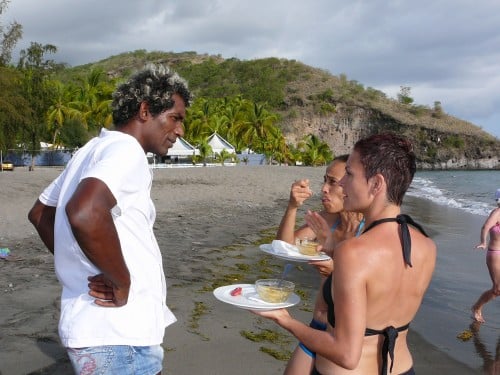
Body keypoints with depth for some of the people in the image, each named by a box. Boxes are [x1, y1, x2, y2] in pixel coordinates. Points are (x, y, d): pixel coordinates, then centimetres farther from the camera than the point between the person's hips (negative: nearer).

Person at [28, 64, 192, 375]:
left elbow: (40, 214, 21)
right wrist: (122, 282, -22)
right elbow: (84, 213, -36)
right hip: (117, 337, -9)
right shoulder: (126, 150, -16)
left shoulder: (94, 150, 12)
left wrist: (81, 264, 14)